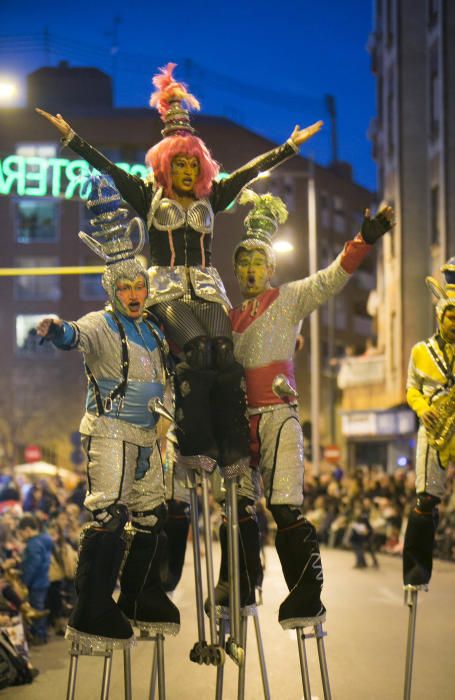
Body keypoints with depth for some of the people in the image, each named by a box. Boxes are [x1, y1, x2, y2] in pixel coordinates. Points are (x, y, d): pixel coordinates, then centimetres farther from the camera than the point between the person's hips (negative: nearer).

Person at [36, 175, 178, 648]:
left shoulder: (153, 332, 16)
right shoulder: (101, 326, -8)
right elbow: (77, 337, -31)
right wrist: (58, 330, -53)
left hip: (145, 435, 8)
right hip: (109, 430, -8)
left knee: (150, 515, 13)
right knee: (108, 515, -17)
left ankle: (141, 600, 26)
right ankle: (91, 614, -20)